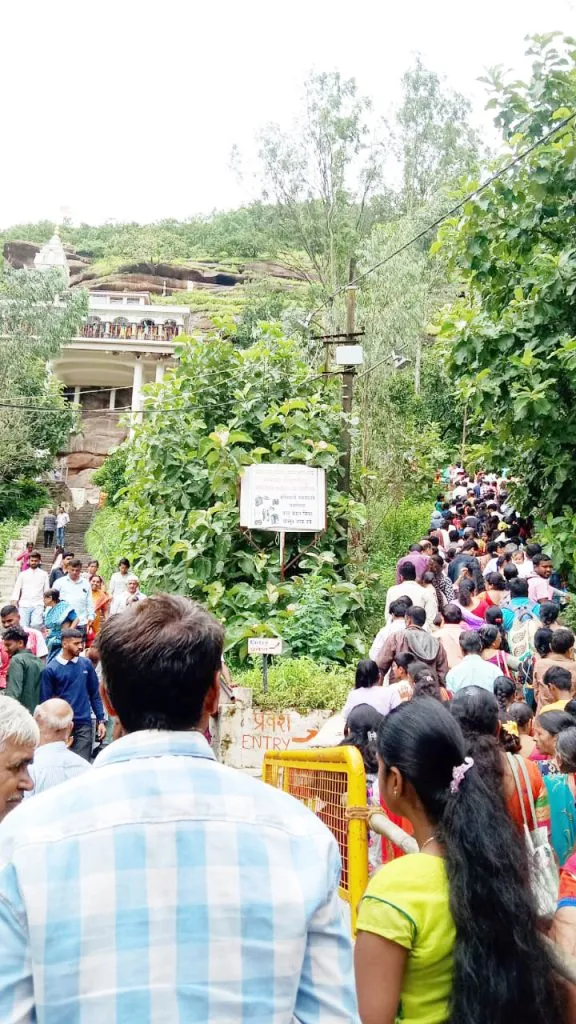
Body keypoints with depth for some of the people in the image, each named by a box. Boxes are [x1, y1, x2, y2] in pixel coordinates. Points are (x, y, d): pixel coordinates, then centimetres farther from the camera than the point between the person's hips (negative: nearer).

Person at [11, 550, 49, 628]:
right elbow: (17, 590, 9)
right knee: (23, 626, -5)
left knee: (36, 625, -19)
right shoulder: (23, 574, 10)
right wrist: (15, 604, 0)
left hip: (38, 605, -1)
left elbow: (46, 591, 8)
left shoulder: (44, 574, 9)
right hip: (24, 605, 1)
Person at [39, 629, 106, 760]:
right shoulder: (51, 669, -6)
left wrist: (101, 720, 5)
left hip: (84, 724, 2)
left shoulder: (86, 664, 2)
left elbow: (95, 694, 9)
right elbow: (45, 700, -2)